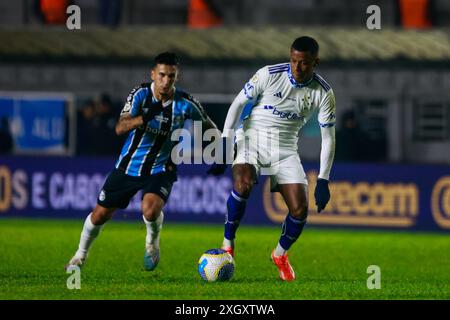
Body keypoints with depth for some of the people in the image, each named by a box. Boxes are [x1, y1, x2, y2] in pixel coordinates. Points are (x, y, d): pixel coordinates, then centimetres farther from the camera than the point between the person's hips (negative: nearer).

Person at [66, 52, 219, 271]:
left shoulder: (185, 103, -14)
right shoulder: (141, 94, -16)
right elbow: (120, 128, -28)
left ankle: (152, 244, 4)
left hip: (160, 170, -1)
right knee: (100, 215, 7)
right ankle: (80, 255, 35)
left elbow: (210, 128, 4)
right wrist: (144, 118, -45)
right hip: (128, 167, 1)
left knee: (151, 210, -30)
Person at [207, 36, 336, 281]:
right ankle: (227, 245, -15)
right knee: (243, 184, -33)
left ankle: (280, 254, 23)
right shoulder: (269, 75, -14)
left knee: (300, 209, -8)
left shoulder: (323, 93, -7)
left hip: (285, 148, 3)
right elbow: (238, 104, -8)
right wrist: (224, 147, -15)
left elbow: (328, 137, -3)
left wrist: (323, 181, -9)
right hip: (252, 139, -3)